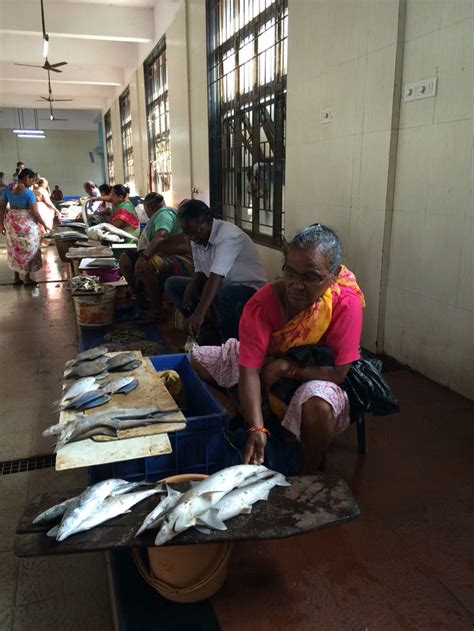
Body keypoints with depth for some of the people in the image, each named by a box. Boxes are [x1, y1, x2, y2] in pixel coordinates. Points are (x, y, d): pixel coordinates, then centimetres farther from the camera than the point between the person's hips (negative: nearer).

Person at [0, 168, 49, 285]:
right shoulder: (28, 193, -16)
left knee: (14, 249, 16)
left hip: (11, 222, 5)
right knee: (28, 249, 8)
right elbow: (34, 212, -16)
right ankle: (27, 278, 12)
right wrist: (44, 224, -3)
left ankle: (16, 277, 21)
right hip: (26, 223, -5)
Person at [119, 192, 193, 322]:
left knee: (144, 265, -37)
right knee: (125, 259, 3)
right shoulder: (158, 215, 23)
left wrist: (144, 256, -39)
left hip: (182, 261, -10)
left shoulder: (164, 213, -9)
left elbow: (161, 236, -30)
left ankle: (156, 312, -22)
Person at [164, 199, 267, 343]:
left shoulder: (228, 235, -27)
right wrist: (190, 288, -16)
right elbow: (200, 272, 8)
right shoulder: (197, 239, -1)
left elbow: (216, 277, -38)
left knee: (224, 293, -42)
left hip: (250, 288, -8)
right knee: (172, 284, 1)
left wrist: (199, 314, -48)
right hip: (219, 286, 9)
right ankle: (212, 329, -4)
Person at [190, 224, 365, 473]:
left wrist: (286, 368, -27)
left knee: (319, 407, -38)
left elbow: (338, 373, -24)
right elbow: (249, 368, -31)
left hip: (315, 374, -2)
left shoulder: (346, 305, -30)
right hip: (264, 364, 3)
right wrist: (256, 428, -42)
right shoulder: (262, 303, -27)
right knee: (191, 361, -7)